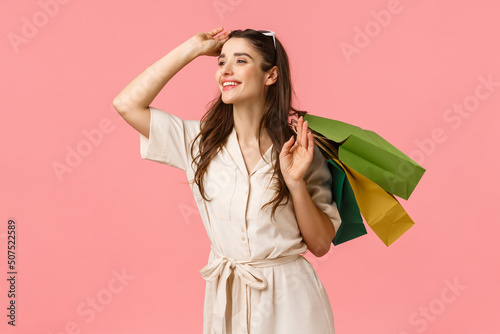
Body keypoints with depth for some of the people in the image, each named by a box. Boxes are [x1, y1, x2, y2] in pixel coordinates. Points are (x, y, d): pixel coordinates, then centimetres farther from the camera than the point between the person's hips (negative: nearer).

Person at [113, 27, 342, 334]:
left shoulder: (298, 148, -8)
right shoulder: (201, 141, -1)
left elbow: (321, 245, -6)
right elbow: (127, 104, -8)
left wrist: (296, 182, -21)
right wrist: (194, 48, -6)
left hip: (287, 299, -2)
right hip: (225, 298, 2)